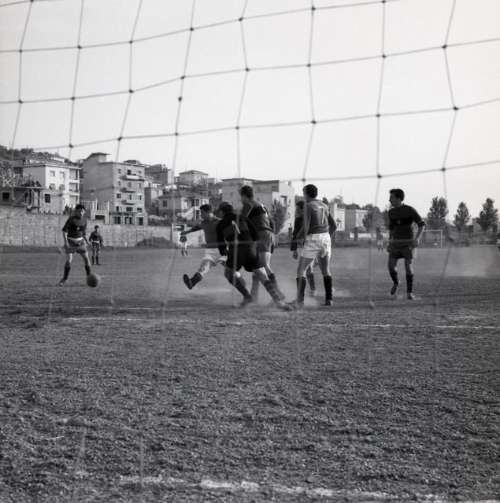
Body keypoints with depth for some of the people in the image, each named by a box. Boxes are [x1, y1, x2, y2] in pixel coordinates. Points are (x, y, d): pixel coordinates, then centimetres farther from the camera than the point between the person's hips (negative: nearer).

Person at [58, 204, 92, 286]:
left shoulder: (84, 219, -1)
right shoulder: (71, 219, -17)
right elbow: (64, 230, -18)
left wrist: (86, 240, 7)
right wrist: (65, 242, -27)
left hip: (80, 241, 4)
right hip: (70, 242, -4)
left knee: (86, 258, -5)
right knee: (69, 260, -14)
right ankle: (64, 279, 0)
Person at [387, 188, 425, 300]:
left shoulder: (410, 210, -9)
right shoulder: (391, 212, 7)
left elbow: (421, 224, -7)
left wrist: (417, 238, -21)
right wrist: (389, 243, 15)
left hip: (408, 242, -4)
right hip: (396, 242, 4)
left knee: (408, 266, -11)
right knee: (391, 265, -10)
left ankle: (409, 292, 1)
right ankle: (395, 283, 19)